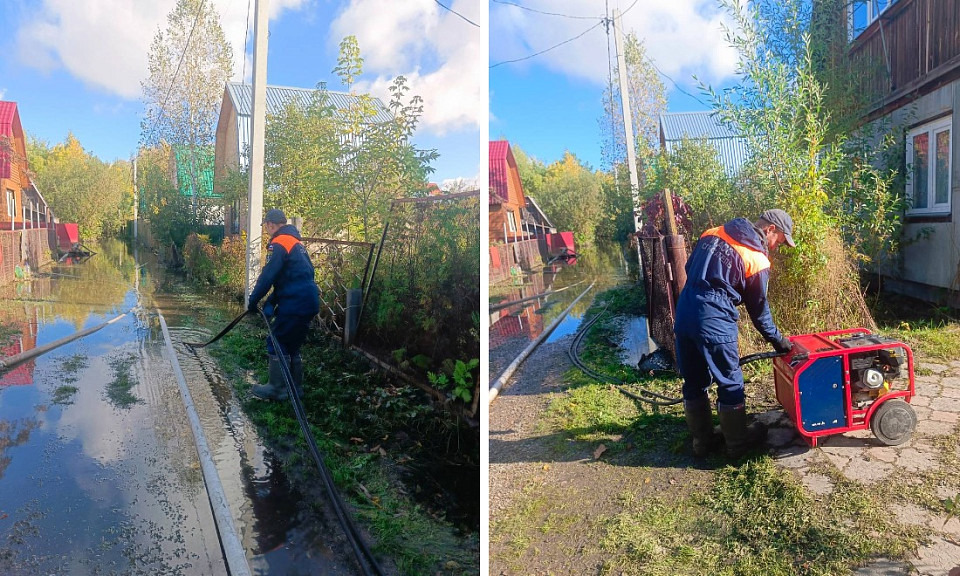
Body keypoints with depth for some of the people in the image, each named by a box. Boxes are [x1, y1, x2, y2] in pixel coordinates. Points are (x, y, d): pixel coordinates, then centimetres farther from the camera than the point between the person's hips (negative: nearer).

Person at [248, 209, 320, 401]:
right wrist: (271, 302, 14)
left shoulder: (279, 244, -11)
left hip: (294, 304, -9)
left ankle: (277, 389, 7)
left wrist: (253, 301, -4)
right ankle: (295, 387, 24)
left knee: (276, 343, 2)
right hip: (309, 303, 9)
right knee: (292, 345, 18)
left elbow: (267, 276, -15)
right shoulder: (296, 242, 19)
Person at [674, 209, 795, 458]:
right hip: (714, 323, -6)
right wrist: (777, 339, 18)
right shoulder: (757, 261, -5)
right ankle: (738, 442, 28)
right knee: (730, 383, 12)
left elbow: (689, 269, 17)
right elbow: (758, 308, 4)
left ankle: (702, 440, 31)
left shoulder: (713, 234, 12)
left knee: (694, 382, 17)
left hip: (684, 315, 7)